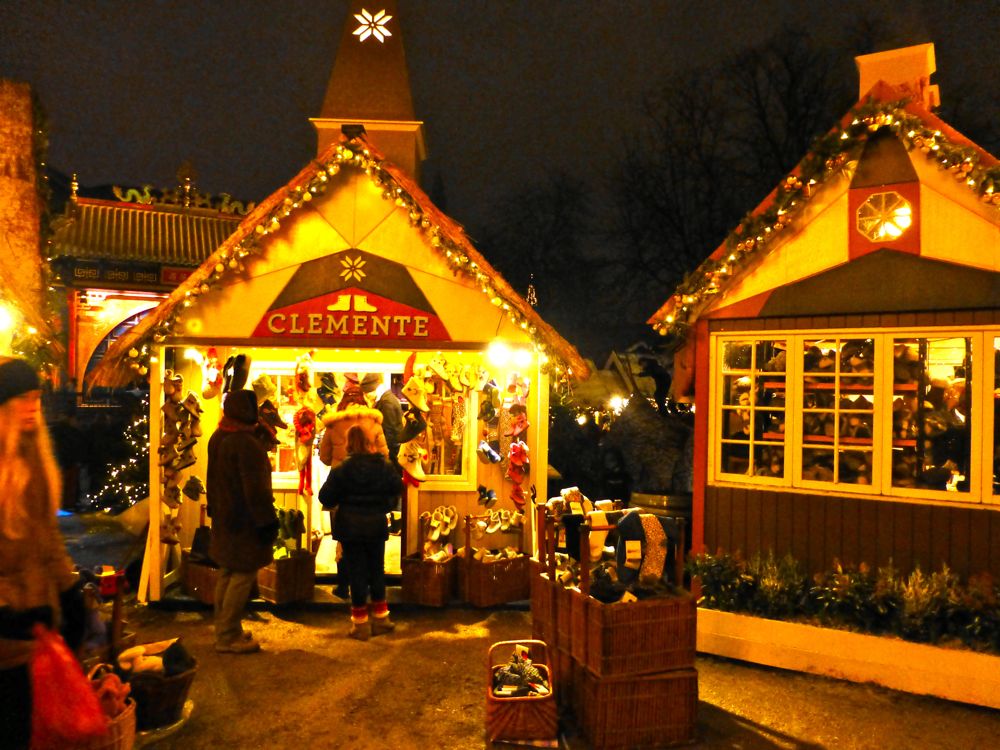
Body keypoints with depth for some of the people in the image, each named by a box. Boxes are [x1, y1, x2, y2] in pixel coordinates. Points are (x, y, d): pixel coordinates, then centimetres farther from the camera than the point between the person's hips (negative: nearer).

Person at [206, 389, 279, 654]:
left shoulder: (217, 439, 8)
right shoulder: (246, 443, -22)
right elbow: (256, 488, -23)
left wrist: (214, 509, 27)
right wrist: (267, 521, -18)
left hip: (224, 519, 10)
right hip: (245, 522, -10)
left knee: (227, 573, 18)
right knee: (243, 576, -1)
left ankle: (224, 630, 28)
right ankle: (228, 637, 5)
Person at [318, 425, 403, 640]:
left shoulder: (342, 469, -14)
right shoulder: (385, 466, -6)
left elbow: (325, 497, -10)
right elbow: (397, 488, 9)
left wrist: (336, 502, 10)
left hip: (350, 527, -2)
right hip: (377, 526, 3)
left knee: (357, 572, 5)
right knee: (377, 570, 15)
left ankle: (360, 623, 10)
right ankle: (381, 618, 23)